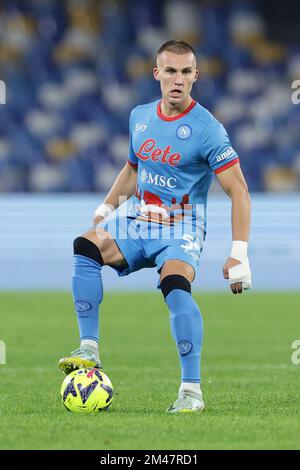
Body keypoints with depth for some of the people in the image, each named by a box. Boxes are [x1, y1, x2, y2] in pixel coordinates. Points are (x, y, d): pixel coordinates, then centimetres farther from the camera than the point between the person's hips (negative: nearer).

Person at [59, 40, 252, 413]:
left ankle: (192, 390, -26)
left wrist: (239, 253, -20)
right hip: (136, 218, 5)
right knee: (85, 247, -23)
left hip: (180, 228, -5)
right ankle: (89, 350, -21)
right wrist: (106, 207, 18)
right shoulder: (140, 117, 7)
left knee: (175, 285, -33)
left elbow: (238, 190, -13)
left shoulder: (206, 128, -12)